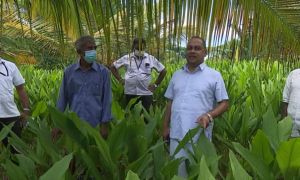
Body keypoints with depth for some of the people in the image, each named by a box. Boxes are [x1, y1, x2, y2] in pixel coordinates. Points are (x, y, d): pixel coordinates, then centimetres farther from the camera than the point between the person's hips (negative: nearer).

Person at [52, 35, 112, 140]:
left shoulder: (103, 71, -2)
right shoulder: (69, 71, 2)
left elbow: (106, 100, 0)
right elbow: (63, 98, 7)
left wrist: (104, 125, -3)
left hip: (95, 125, -1)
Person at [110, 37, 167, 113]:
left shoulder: (151, 58, 2)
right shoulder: (127, 58, 3)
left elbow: (163, 71, 11)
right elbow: (112, 67, 13)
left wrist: (155, 85, 6)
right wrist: (120, 79, 5)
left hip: (146, 93, -1)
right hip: (130, 93, 1)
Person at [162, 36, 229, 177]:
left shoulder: (214, 75, -1)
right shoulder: (177, 75, 13)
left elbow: (224, 103, -2)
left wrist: (209, 115, -20)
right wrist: (165, 126, 13)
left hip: (200, 135, -3)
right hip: (176, 134, 4)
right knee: (177, 170, 11)